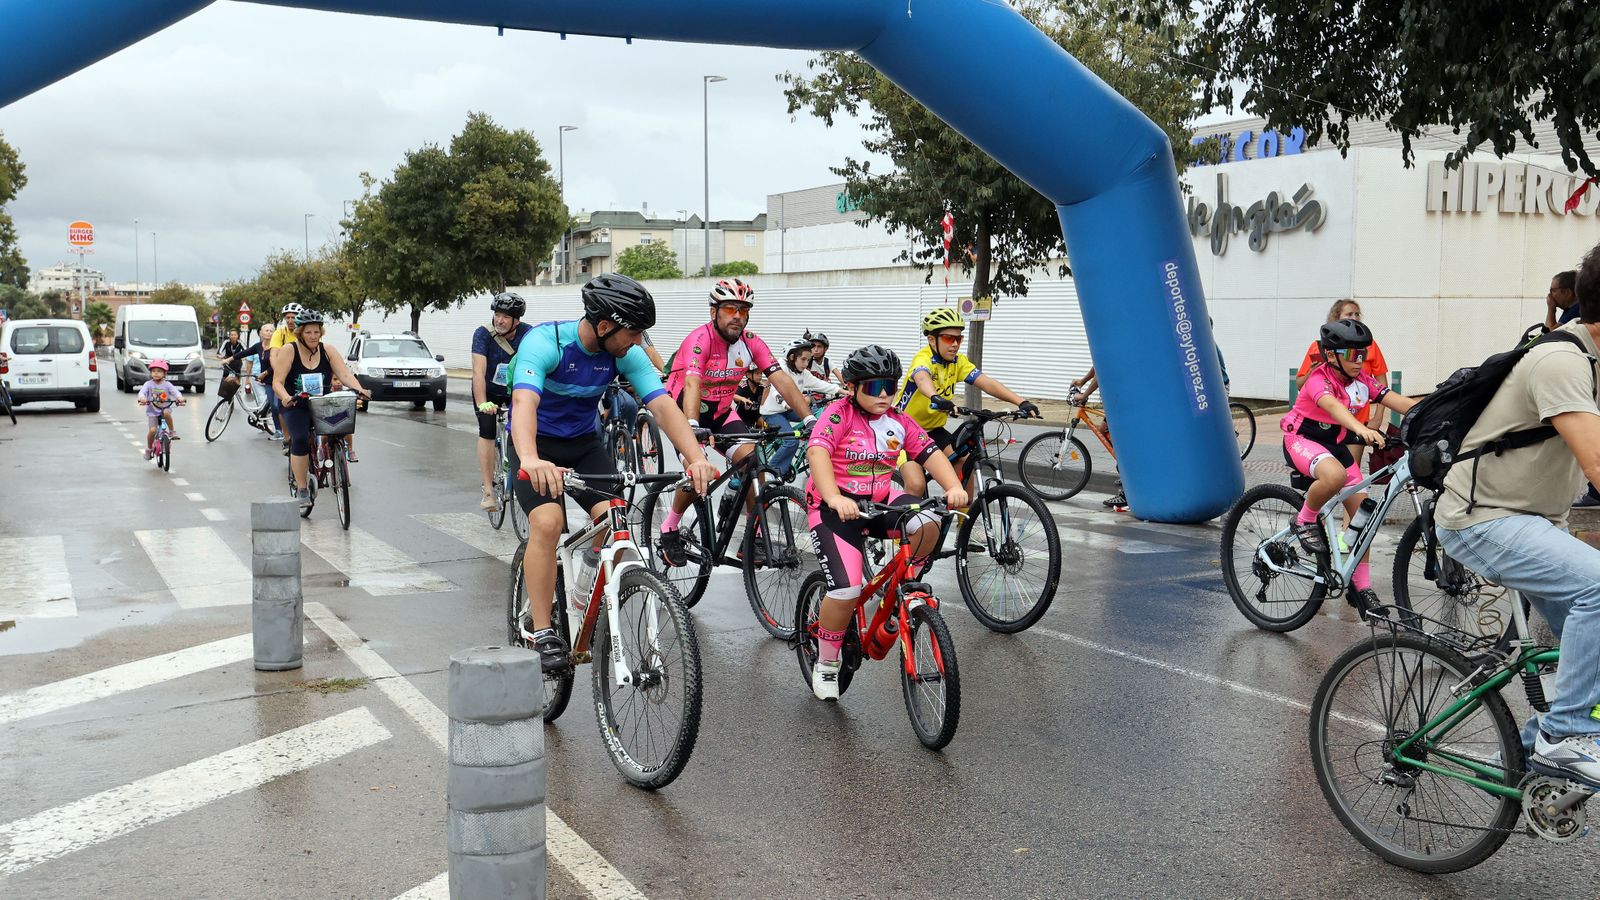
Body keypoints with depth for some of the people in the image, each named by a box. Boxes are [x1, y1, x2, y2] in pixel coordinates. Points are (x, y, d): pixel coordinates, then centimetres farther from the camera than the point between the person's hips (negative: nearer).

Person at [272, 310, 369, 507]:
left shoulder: (328, 351, 2)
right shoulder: (288, 350, -6)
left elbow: (345, 374, -9)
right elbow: (277, 382, -12)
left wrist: (359, 389, -29)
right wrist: (285, 397, -34)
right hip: (295, 407, -3)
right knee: (300, 439, -26)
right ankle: (301, 490, -18)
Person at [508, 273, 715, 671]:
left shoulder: (626, 353, -14)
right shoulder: (545, 342, -28)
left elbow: (662, 404, -23)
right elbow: (524, 401, -44)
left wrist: (696, 457, -40)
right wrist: (530, 460, -63)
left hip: (583, 442, 4)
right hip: (536, 443, -4)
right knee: (547, 523, -26)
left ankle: (582, 591, 10)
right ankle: (540, 632, -15)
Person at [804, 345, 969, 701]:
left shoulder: (899, 422, 4)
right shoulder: (839, 413, -13)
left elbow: (931, 453, -5)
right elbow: (817, 452, -29)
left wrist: (954, 487, -25)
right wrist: (835, 499, -45)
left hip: (880, 500, 5)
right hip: (836, 506, -5)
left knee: (928, 525, -27)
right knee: (846, 591, -19)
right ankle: (825, 665, 5)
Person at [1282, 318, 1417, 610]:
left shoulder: (1362, 379, -4)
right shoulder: (1319, 378, -24)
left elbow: (1397, 401, -14)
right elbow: (1331, 405, -45)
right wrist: (1362, 429, -63)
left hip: (1335, 444, 7)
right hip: (1302, 439, -7)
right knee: (1334, 475, -40)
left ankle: (1361, 586, 9)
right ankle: (1305, 520, -11)